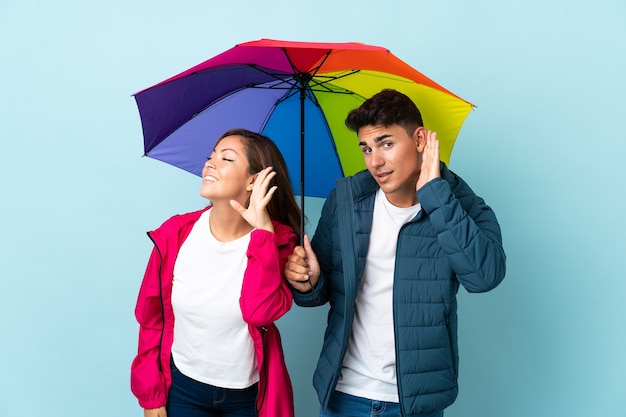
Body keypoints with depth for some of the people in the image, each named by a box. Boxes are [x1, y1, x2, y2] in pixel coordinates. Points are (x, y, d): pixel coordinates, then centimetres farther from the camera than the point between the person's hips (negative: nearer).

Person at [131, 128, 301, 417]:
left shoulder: (278, 239, -13)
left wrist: (262, 230, -28)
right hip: (183, 389, 1)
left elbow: (261, 312, -29)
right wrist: (150, 393, 0)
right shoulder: (174, 235, -11)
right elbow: (151, 318, -2)